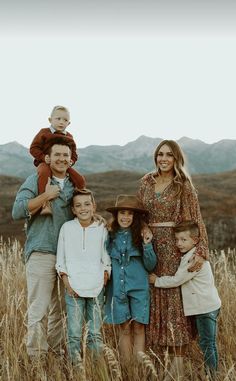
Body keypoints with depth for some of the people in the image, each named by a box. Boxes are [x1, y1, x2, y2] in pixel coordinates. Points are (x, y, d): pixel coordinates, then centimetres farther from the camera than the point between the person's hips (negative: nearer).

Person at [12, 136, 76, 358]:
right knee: (39, 309, -6)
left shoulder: (74, 185, 16)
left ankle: (56, 352, 20)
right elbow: (17, 212, -13)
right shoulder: (35, 181, -1)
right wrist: (46, 195, -15)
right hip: (41, 254, -5)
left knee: (60, 309, 10)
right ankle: (36, 355, 2)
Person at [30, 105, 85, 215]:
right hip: (45, 164, -5)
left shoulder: (69, 137, 16)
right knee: (44, 173, -41)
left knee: (80, 180, -11)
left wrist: (71, 161, -4)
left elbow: (74, 154, 19)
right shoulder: (44, 133, 2)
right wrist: (43, 157, -19)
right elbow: (33, 148, -3)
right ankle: (44, 203, -42)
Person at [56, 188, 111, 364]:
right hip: (73, 288, 0)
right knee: (74, 333, 1)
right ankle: (76, 363, 13)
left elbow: (106, 258, 8)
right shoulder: (67, 228, 2)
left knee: (96, 332, 7)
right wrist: (66, 280, -3)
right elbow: (61, 258, 5)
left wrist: (105, 277, -4)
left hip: (96, 288, 1)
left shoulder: (101, 229, 4)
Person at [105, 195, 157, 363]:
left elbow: (150, 266, -3)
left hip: (139, 287, -1)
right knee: (125, 328, 5)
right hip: (117, 288, 1)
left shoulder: (141, 236, 0)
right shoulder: (110, 236, 5)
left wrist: (147, 245, -12)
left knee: (138, 327, 1)